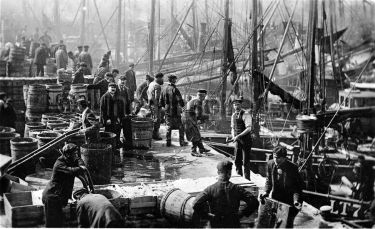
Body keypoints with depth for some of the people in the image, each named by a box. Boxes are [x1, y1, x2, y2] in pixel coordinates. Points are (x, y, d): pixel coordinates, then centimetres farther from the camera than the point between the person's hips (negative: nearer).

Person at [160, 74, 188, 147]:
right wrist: (182, 105, 3)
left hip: (167, 112, 6)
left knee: (168, 127, 13)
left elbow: (161, 102, 10)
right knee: (180, 127, 8)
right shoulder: (175, 89, -14)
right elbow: (180, 101, -17)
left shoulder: (164, 90, 5)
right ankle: (182, 142, 12)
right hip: (175, 112, -5)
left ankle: (168, 142, 12)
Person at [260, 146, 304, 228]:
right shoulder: (270, 164, -7)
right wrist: (266, 192, -7)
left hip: (289, 200, -4)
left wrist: (296, 200, -31)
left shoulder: (292, 168, -20)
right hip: (275, 198, 4)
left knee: (288, 223, 3)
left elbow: (297, 186, -16)